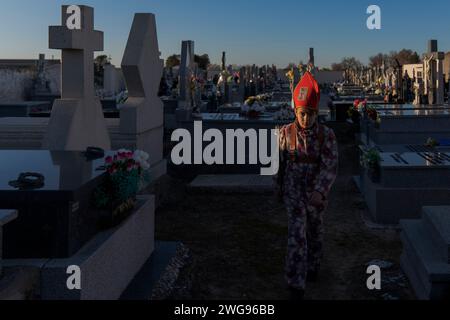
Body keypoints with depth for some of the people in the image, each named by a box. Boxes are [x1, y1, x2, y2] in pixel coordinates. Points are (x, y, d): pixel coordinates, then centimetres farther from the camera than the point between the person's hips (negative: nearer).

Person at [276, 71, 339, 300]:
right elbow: (280, 163, 4)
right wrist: (279, 189, 11)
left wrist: (319, 191, -29)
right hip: (294, 191, -1)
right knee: (297, 234, -9)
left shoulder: (327, 135, -12)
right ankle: (296, 283, -4)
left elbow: (330, 167, -17)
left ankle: (313, 266, 44)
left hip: (317, 193, 1)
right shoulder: (285, 133, -9)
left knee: (315, 231, 19)